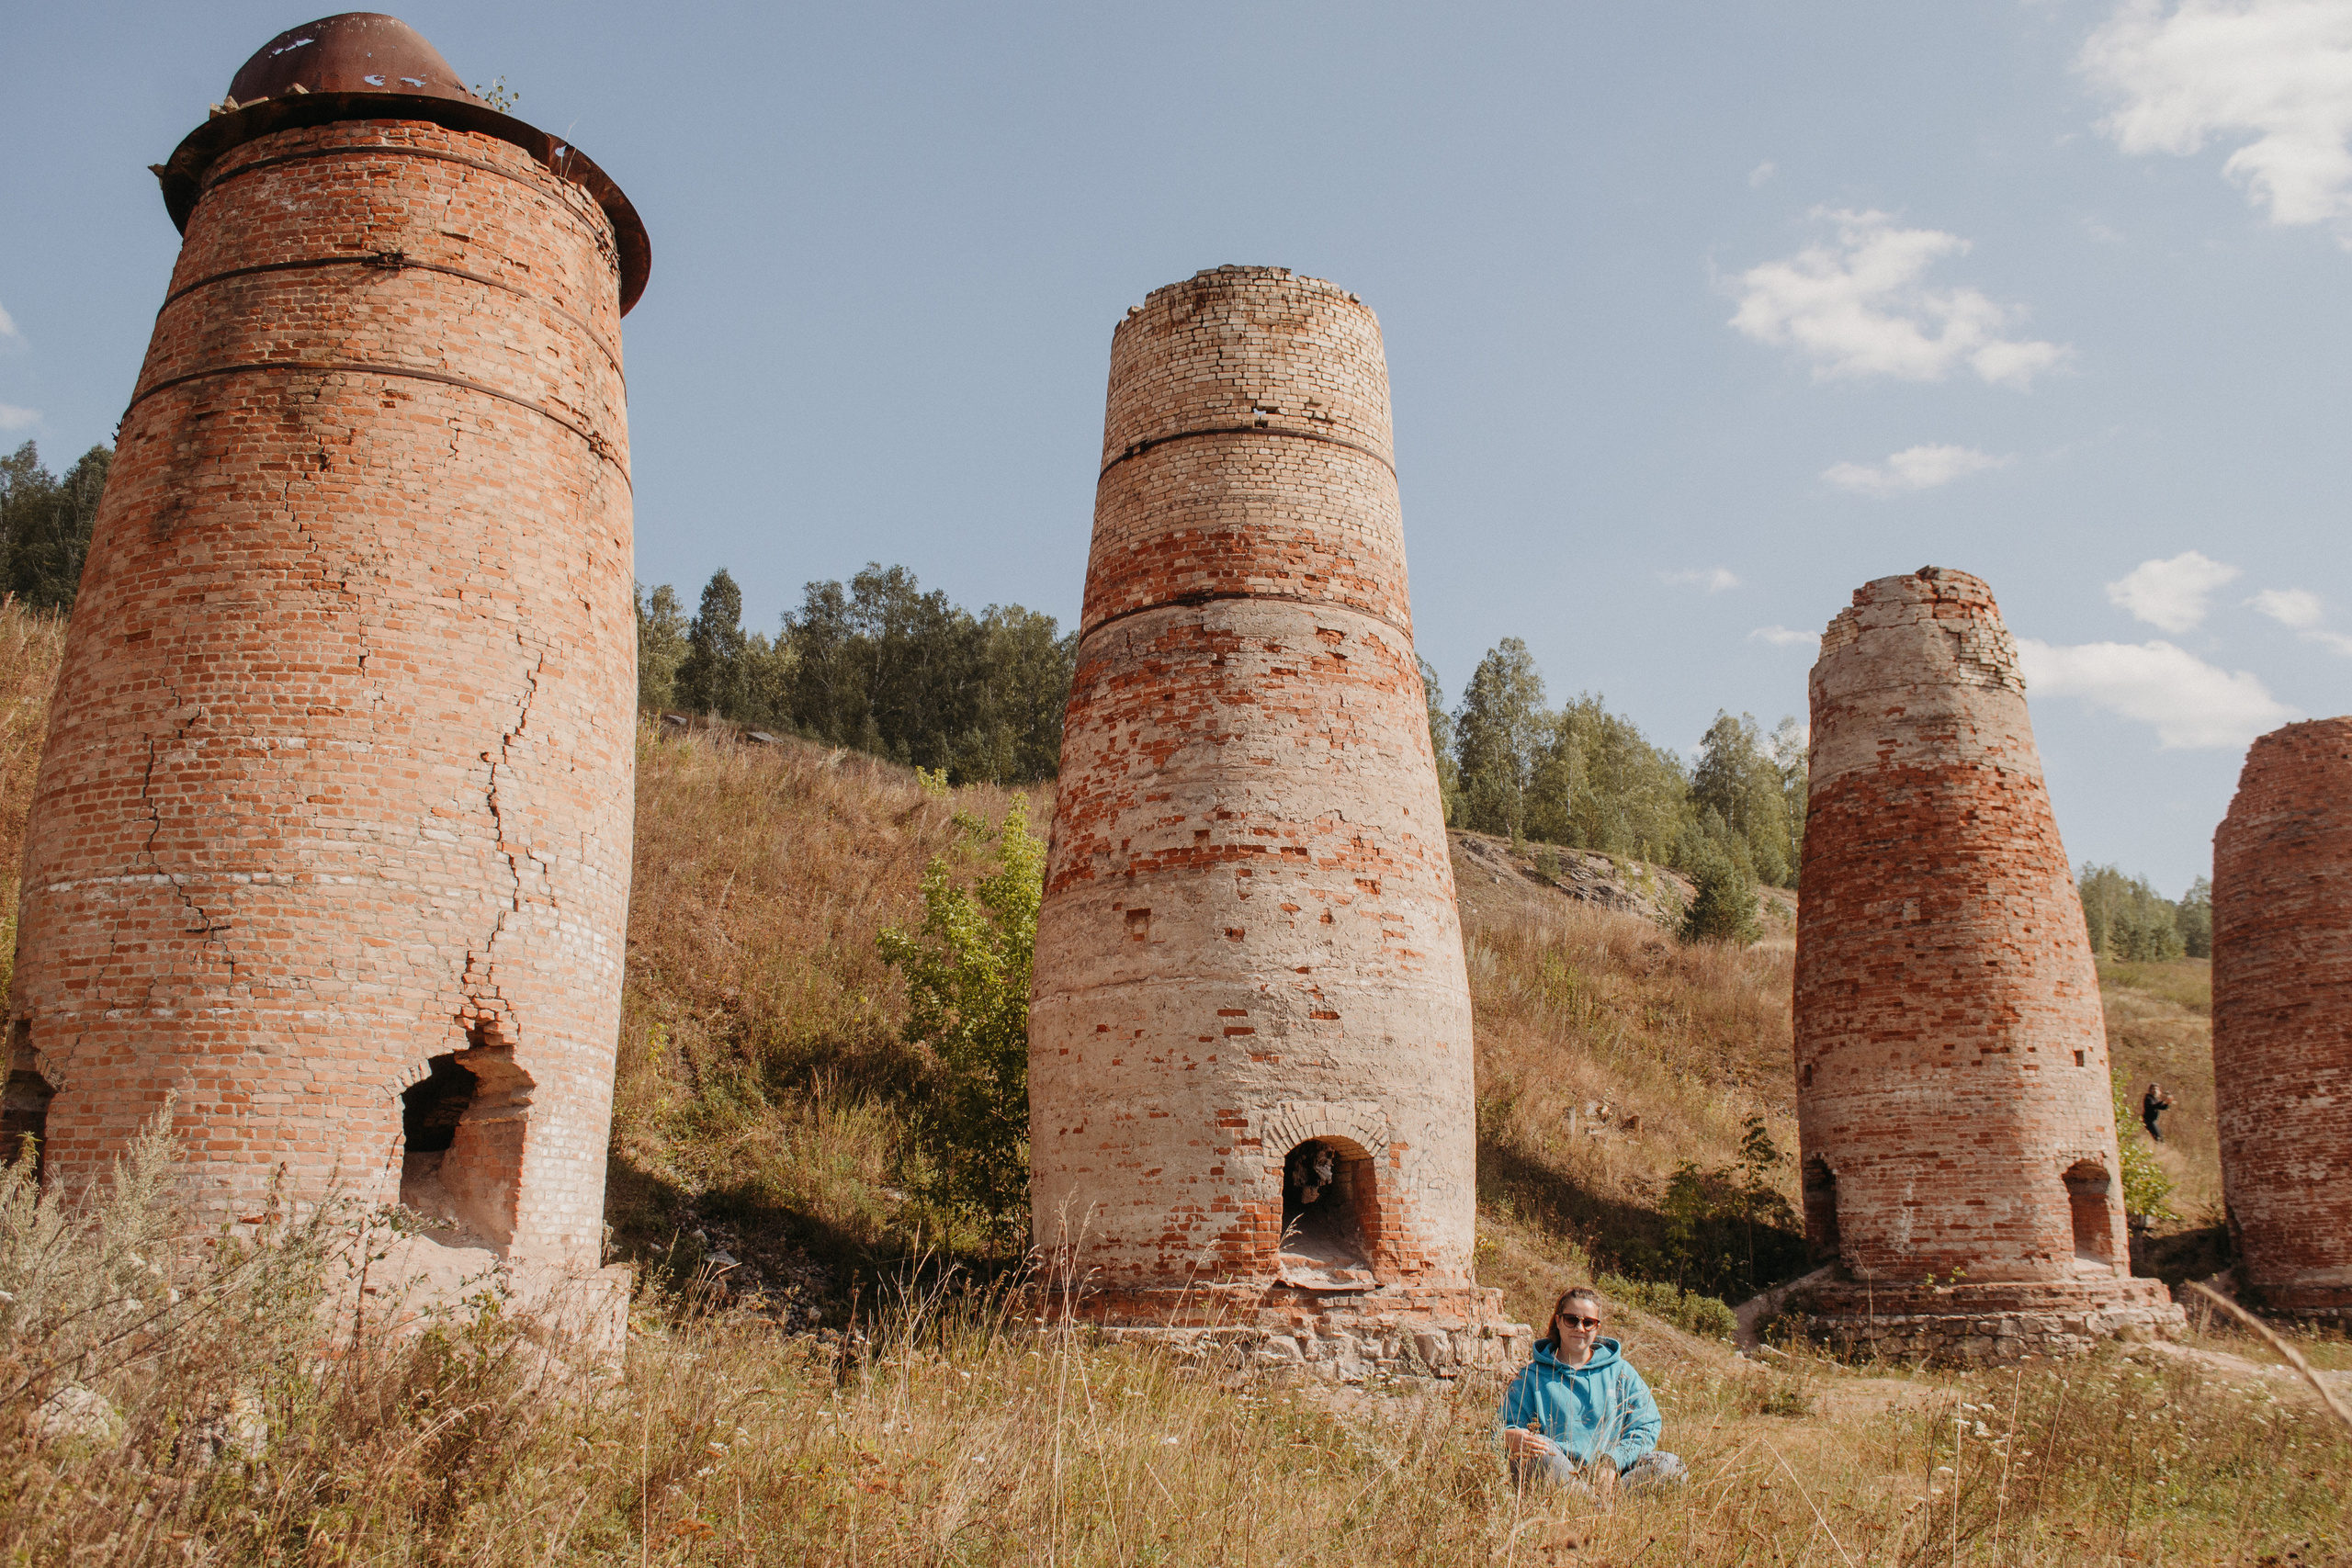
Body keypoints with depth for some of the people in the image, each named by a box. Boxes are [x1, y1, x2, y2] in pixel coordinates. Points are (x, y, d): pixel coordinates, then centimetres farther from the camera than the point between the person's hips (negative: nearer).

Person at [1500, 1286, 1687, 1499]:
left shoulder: (1619, 1370, 16)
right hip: (1555, 1473, -2)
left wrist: (1612, 1462, -11)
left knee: (1670, 1465, -22)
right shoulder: (1532, 1375, 11)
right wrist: (1511, 1437, -23)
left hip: (1612, 1472, 2)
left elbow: (1647, 1426, 7)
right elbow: (1504, 1427, 4)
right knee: (1542, 1453, -35)